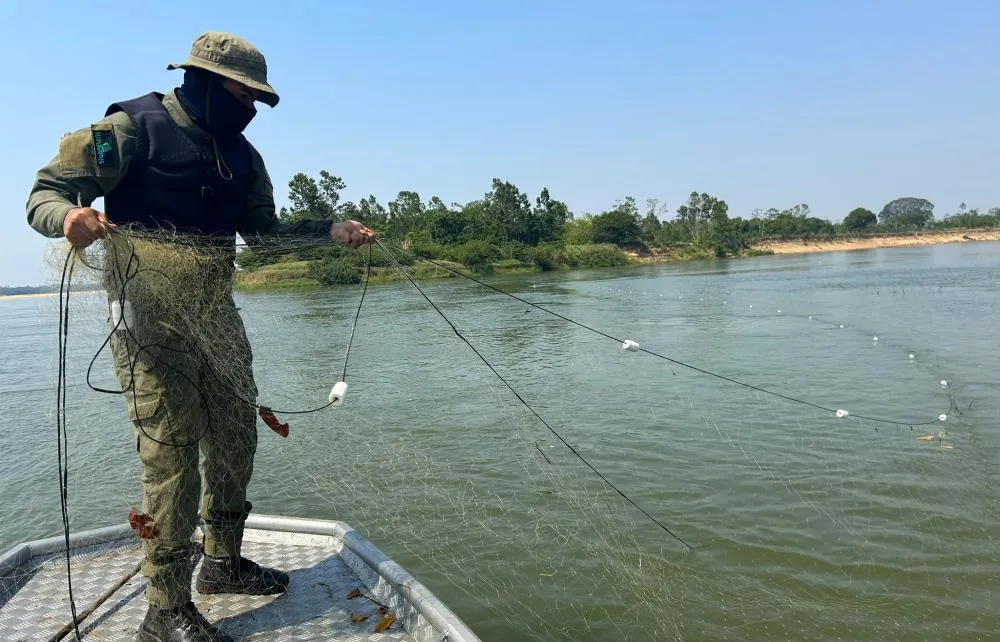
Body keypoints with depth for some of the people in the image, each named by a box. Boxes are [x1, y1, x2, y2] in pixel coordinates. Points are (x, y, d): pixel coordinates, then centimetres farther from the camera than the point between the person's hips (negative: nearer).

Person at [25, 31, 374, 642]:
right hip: (150, 311, -7)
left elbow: (265, 231, 17)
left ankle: (223, 562, 30)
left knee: (237, 441, 10)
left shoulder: (242, 155, 14)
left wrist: (332, 230, 4)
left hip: (216, 310, 7)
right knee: (172, 456, -8)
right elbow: (45, 192, -7)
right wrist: (70, 215, -30)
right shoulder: (133, 128, -6)